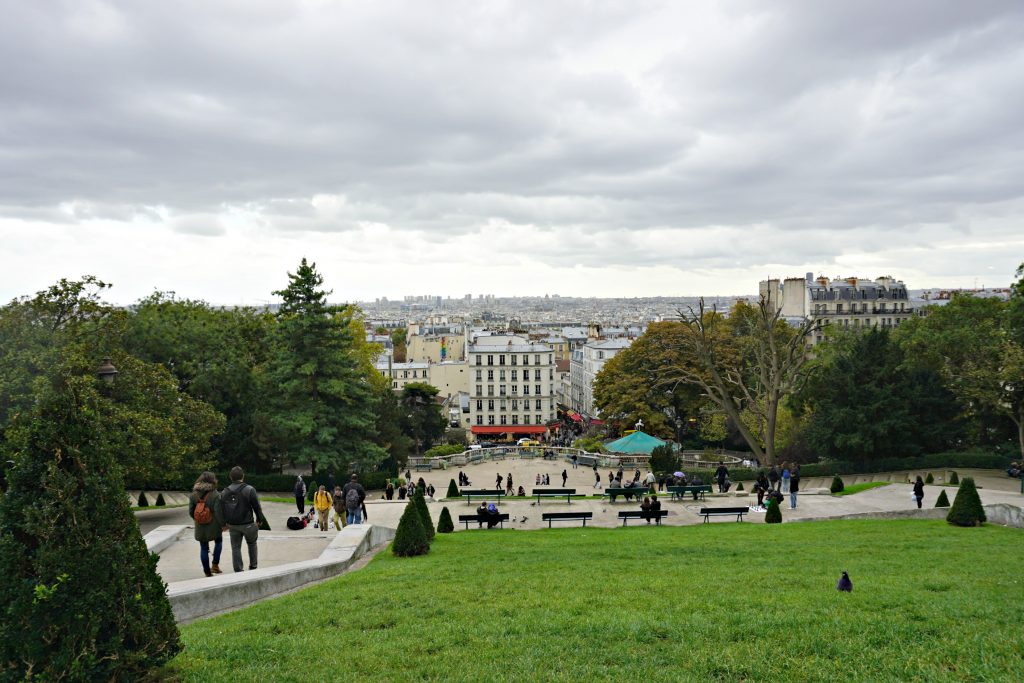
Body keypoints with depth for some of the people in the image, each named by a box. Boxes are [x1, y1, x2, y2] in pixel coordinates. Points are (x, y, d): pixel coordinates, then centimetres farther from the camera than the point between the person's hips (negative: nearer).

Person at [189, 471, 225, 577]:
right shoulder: (215, 495, -18)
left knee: (204, 548, 13)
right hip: (214, 525, -2)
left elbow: (191, 512, 0)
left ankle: (207, 572, 18)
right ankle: (215, 565, 17)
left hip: (200, 528, 3)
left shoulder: (193, 495, -5)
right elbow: (218, 512, -18)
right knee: (218, 541, 25)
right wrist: (223, 524, -5)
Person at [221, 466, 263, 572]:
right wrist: (259, 520, 4)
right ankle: (253, 566, 21)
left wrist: (226, 523, 18)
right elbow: (257, 507, -10)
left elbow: (222, 509, 9)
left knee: (235, 548, 11)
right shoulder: (249, 490, -13)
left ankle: (238, 571, 12)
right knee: (252, 544, 19)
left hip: (232, 525, 3)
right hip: (247, 524, -3)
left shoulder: (224, 492, 2)